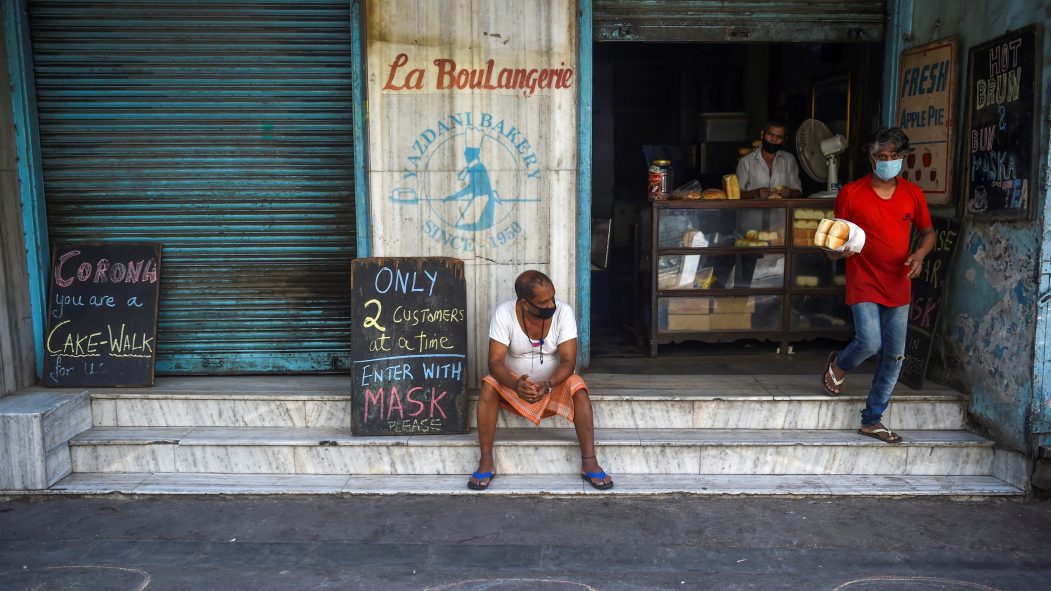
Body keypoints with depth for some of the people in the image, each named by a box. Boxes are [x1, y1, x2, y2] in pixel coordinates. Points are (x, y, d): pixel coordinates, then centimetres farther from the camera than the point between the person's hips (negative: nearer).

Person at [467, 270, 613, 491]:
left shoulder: (563, 312, -20)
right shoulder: (504, 313, -21)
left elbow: (568, 361, -21)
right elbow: (495, 361, -25)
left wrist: (548, 384, -41)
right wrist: (516, 385, -46)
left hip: (554, 383, 0)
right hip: (514, 383, 0)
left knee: (579, 390, -29)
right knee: (489, 386, -29)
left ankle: (589, 462, -23)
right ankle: (486, 462, -22)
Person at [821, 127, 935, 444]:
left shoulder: (912, 194, 5)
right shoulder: (851, 193, -4)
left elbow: (928, 232, 18)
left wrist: (920, 254, -3)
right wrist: (840, 249, -21)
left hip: (898, 287, 4)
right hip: (864, 284, -4)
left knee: (894, 357, 6)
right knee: (869, 342, -22)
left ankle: (872, 420, 21)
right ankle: (838, 365, 15)